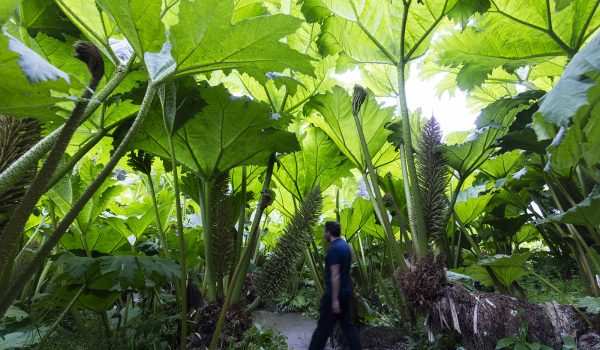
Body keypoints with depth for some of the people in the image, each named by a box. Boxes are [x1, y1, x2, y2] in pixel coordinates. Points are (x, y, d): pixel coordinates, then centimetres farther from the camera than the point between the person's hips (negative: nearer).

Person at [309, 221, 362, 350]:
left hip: (334, 294, -9)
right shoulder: (344, 245, 8)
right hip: (346, 291, 9)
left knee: (323, 327, 4)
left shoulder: (333, 249, -20)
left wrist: (335, 300, -21)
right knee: (348, 325, 15)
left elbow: (335, 275, -23)